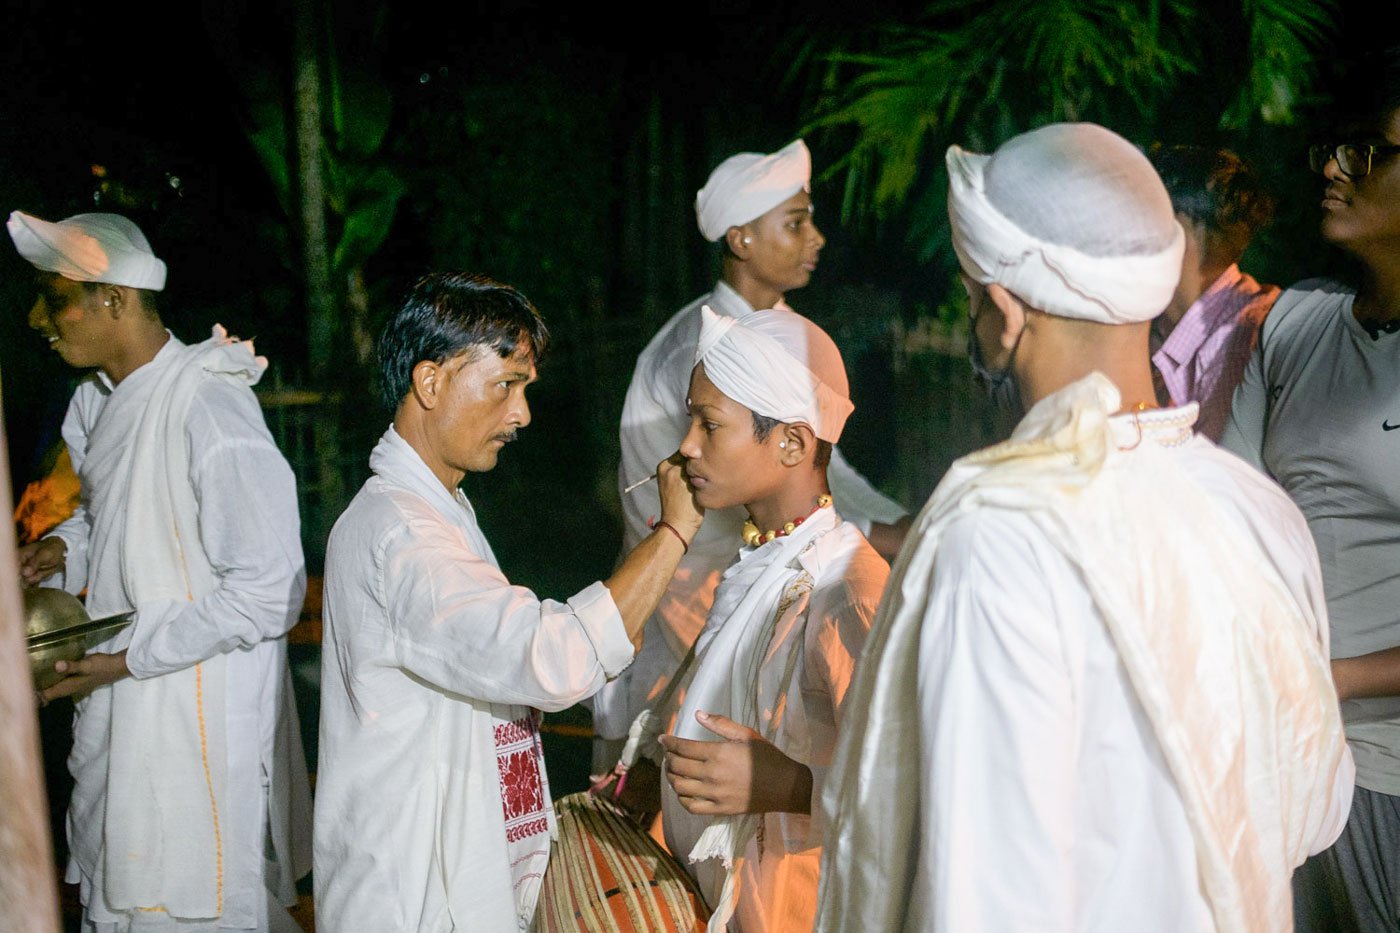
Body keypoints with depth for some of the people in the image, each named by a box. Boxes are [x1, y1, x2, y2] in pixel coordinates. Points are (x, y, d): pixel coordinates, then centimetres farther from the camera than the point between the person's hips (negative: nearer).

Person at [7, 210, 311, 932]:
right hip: (116, 709, 8)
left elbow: (268, 593, -22)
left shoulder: (211, 413, -24)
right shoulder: (98, 400, 5)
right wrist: (64, 549, 2)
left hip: (201, 712, -8)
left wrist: (128, 658, -20)